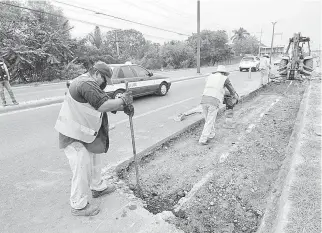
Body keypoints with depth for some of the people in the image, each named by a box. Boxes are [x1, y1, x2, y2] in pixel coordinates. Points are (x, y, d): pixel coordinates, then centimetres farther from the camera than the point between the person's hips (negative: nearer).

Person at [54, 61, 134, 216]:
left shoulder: (88, 83, 11)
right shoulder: (86, 84, -23)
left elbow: (104, 104, 10)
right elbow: (104, 106, -32)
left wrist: (123, 107, -3)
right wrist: (123, 100, -17)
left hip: (85, 133, 11)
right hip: (73, 137, -11)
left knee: (94, 161, 22)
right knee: (82, 168, -2)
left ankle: (98, 187, 42)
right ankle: (79, 206, 17)